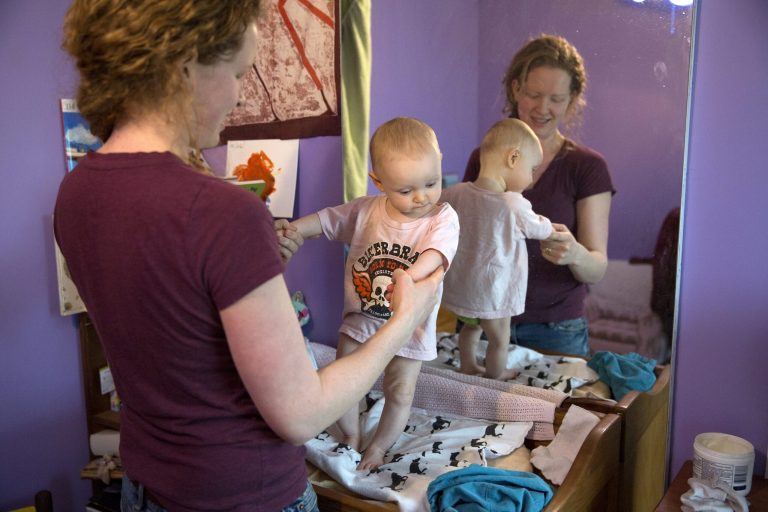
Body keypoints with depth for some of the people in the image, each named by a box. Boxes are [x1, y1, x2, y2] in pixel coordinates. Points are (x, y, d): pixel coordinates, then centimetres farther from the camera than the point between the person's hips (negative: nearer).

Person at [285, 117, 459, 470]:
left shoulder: (443, 218, -18)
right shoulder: (365, 211, -9)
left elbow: (437, 251, -35)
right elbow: (325, 220, -1)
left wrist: (411, 277, -55)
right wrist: (292, 230, -19)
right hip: (360, 319, 2)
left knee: (400, 393, 11)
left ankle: (378, 447, 36)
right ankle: (351, 439, 35)